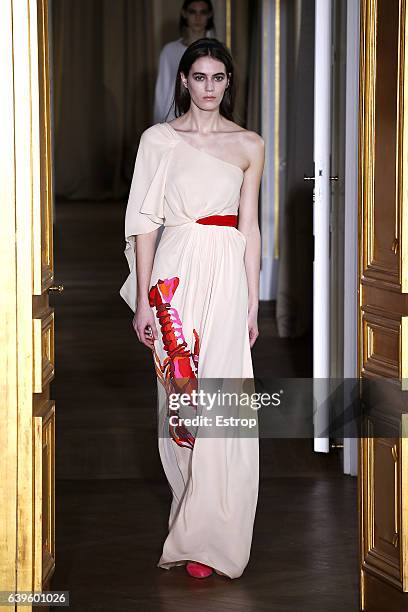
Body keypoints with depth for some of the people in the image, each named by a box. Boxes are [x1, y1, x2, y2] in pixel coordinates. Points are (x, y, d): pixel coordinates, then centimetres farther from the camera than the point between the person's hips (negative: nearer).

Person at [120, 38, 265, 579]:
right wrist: (143, 299, -3)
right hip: (176, 272, -1)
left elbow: (250, 227, 9)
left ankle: (207, 536, 3)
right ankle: (196, 519, 18)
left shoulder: (249, 145, 8)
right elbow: (143, 220, 2)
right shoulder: (159, 138, 3)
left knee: (224, 398, -4)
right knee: (181, 392, 2)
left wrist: (253, 304, 6)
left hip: (228, 275, 1)